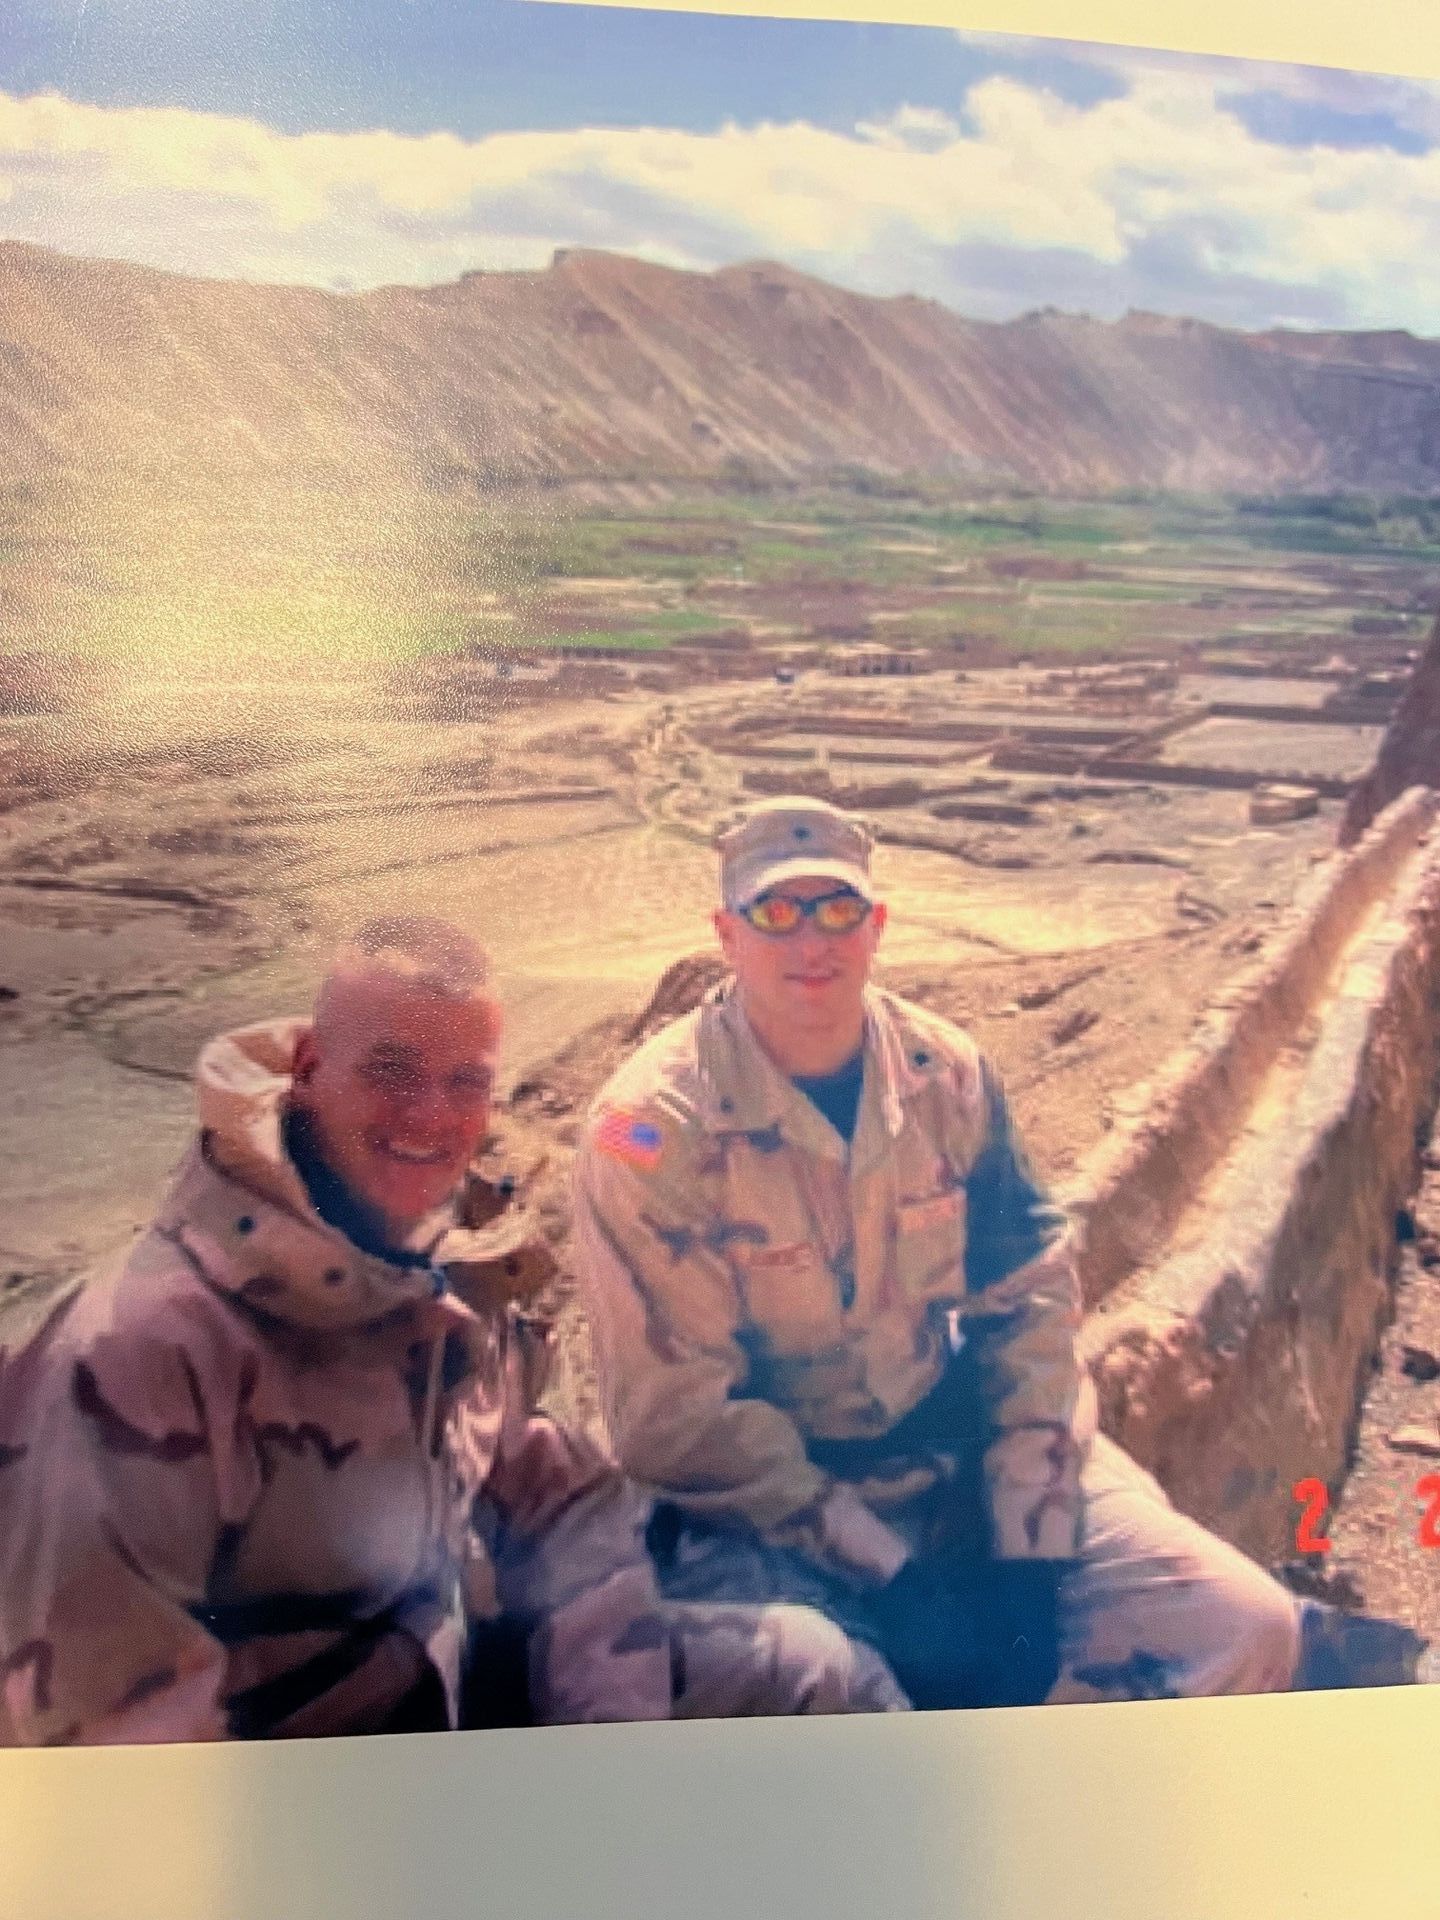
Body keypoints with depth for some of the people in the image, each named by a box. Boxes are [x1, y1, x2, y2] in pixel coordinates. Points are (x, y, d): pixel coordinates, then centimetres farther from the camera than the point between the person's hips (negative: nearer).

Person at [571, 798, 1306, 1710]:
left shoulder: (946, 1071, -3)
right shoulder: (651, 1129, -18)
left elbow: (1030, 1297, 1)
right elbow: (679, 1419, -16)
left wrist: (1029, 1550, -7)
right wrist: (892, 1576, -18)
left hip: (967, 1453, 5)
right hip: (767, 1504, -5)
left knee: (1247, 1631, -6)